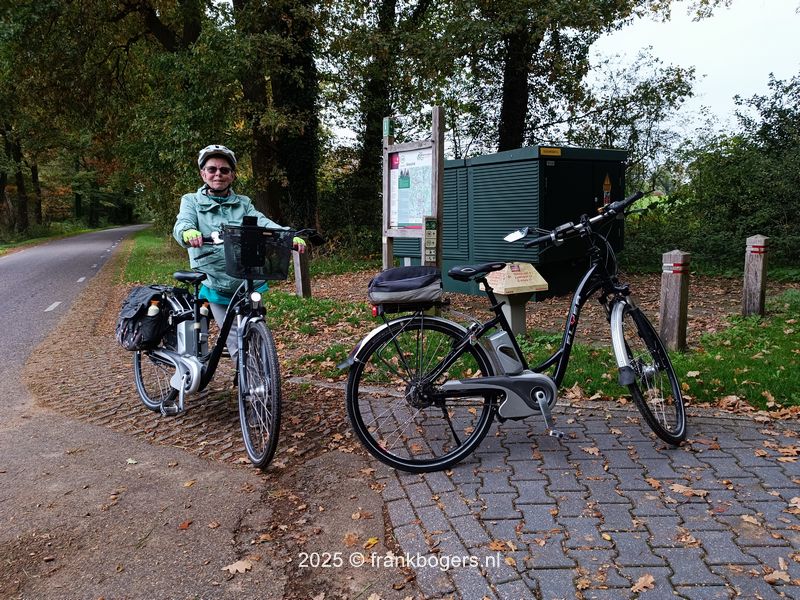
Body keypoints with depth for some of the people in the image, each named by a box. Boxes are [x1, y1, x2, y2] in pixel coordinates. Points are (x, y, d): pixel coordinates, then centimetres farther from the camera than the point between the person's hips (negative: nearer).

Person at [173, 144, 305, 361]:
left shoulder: (243, 203, 12)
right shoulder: (191, 201, 7)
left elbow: (262, 222, -5)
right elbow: (182, 224, -13)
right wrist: (189, 233, -40)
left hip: (248, 283, 2)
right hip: (215, 285, -2)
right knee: (239, 346, -8)